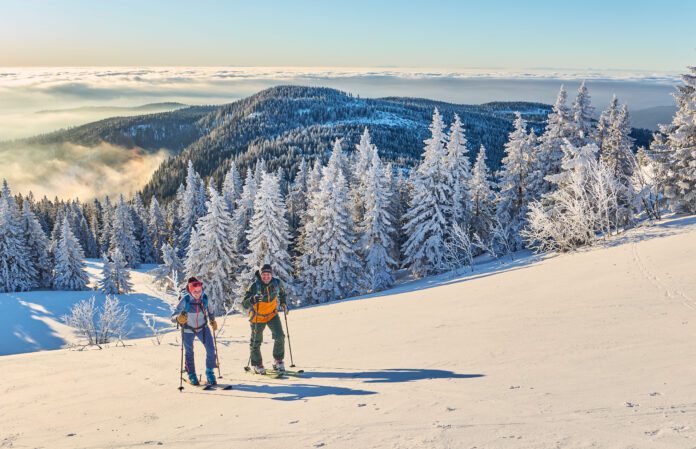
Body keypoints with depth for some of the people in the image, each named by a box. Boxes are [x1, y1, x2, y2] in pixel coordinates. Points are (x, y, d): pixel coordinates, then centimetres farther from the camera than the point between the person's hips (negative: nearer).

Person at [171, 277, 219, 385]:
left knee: (211, 350, -5)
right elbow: (173, 317, -31)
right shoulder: (185, 300, -29)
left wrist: (213, 321, 15)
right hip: (188, 330, -2)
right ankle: (191, 376, 34)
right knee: (189, 353, 14)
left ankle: (210, 374, 15)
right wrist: (179, 318, -53)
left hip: (203, 328, 2)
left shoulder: (205, 297, -20)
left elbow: (209, 309, 3)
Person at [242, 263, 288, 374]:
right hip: (257, 317, -2)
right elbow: (244, 304, -29)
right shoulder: (255, 286, -25)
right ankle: (257, 365, 28)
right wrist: (253, 299, -48)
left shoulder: (277, 283, -13)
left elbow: (282, 292, 12)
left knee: (280, 337, -10)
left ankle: (278, 361, 9)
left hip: (272, 314, 2)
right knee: (256, 342, 8)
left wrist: (283, 303, 1)